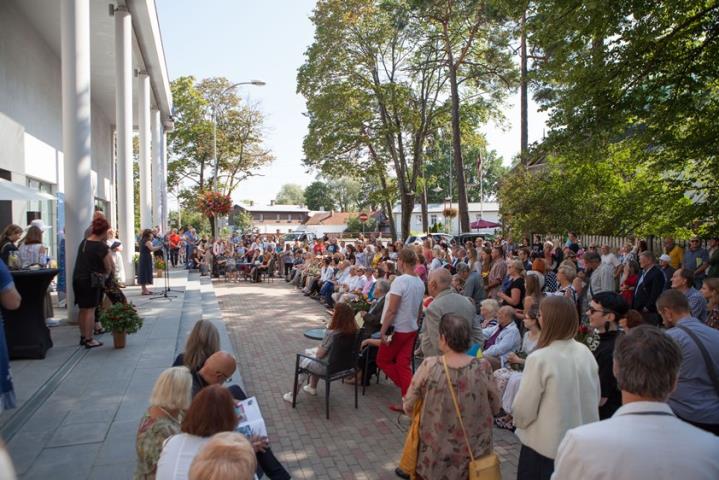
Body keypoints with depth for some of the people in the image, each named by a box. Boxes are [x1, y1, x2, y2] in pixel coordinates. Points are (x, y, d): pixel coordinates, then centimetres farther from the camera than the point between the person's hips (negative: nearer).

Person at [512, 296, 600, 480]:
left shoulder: (539, 359, -24)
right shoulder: (586, 353, -7)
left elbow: (522, 410, -16)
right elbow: (595, 397, 8)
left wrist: (519, 422, 6)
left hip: (546, 445, -5)